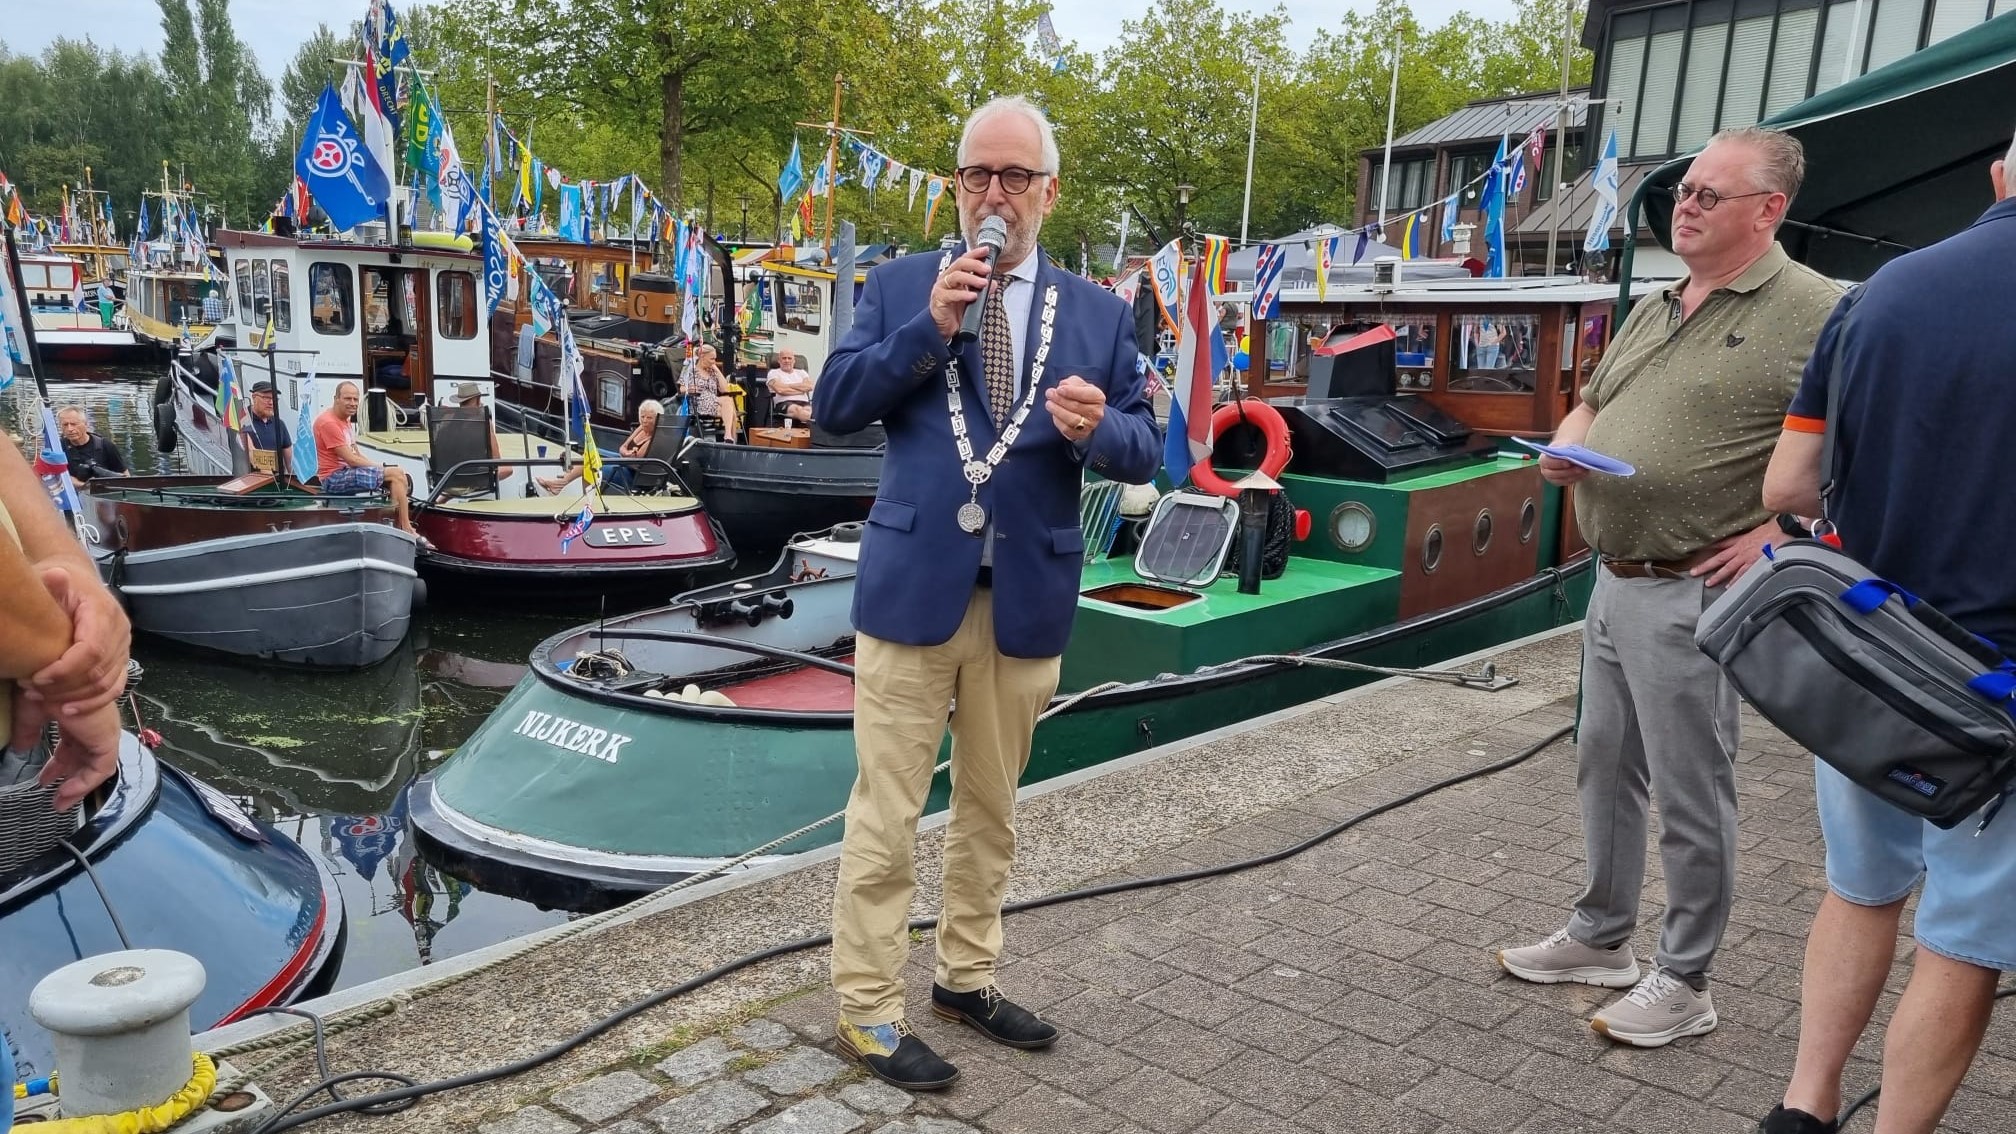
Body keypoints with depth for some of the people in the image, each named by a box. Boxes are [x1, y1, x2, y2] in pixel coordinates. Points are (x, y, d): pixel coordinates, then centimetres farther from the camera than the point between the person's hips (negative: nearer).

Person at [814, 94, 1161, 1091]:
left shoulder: (1099, 315, 6)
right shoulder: (900, 286, 3)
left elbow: (1145, 452, 3)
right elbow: (832, 408, -5)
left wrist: (1097, 428, -20)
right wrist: (930, 324, -15)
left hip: (1029, 599, 3)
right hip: (912, 586, -2)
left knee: (991, 809, 17)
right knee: (885, 814, 3)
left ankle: (967, 979, 35)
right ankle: (868, 1011, 19)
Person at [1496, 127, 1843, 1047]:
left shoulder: (1815, 312, -12)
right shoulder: (1655, 308, 14)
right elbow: (1591, 401, 26)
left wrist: (1783, 532, -18)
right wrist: (1564, 447, 4)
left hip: (1692, 594, -8)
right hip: (1613, 582, 9)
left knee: (1689, 790, 3)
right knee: (1604, 766, 18)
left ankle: (1683, 980, 20)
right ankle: (1600, 936, 35)